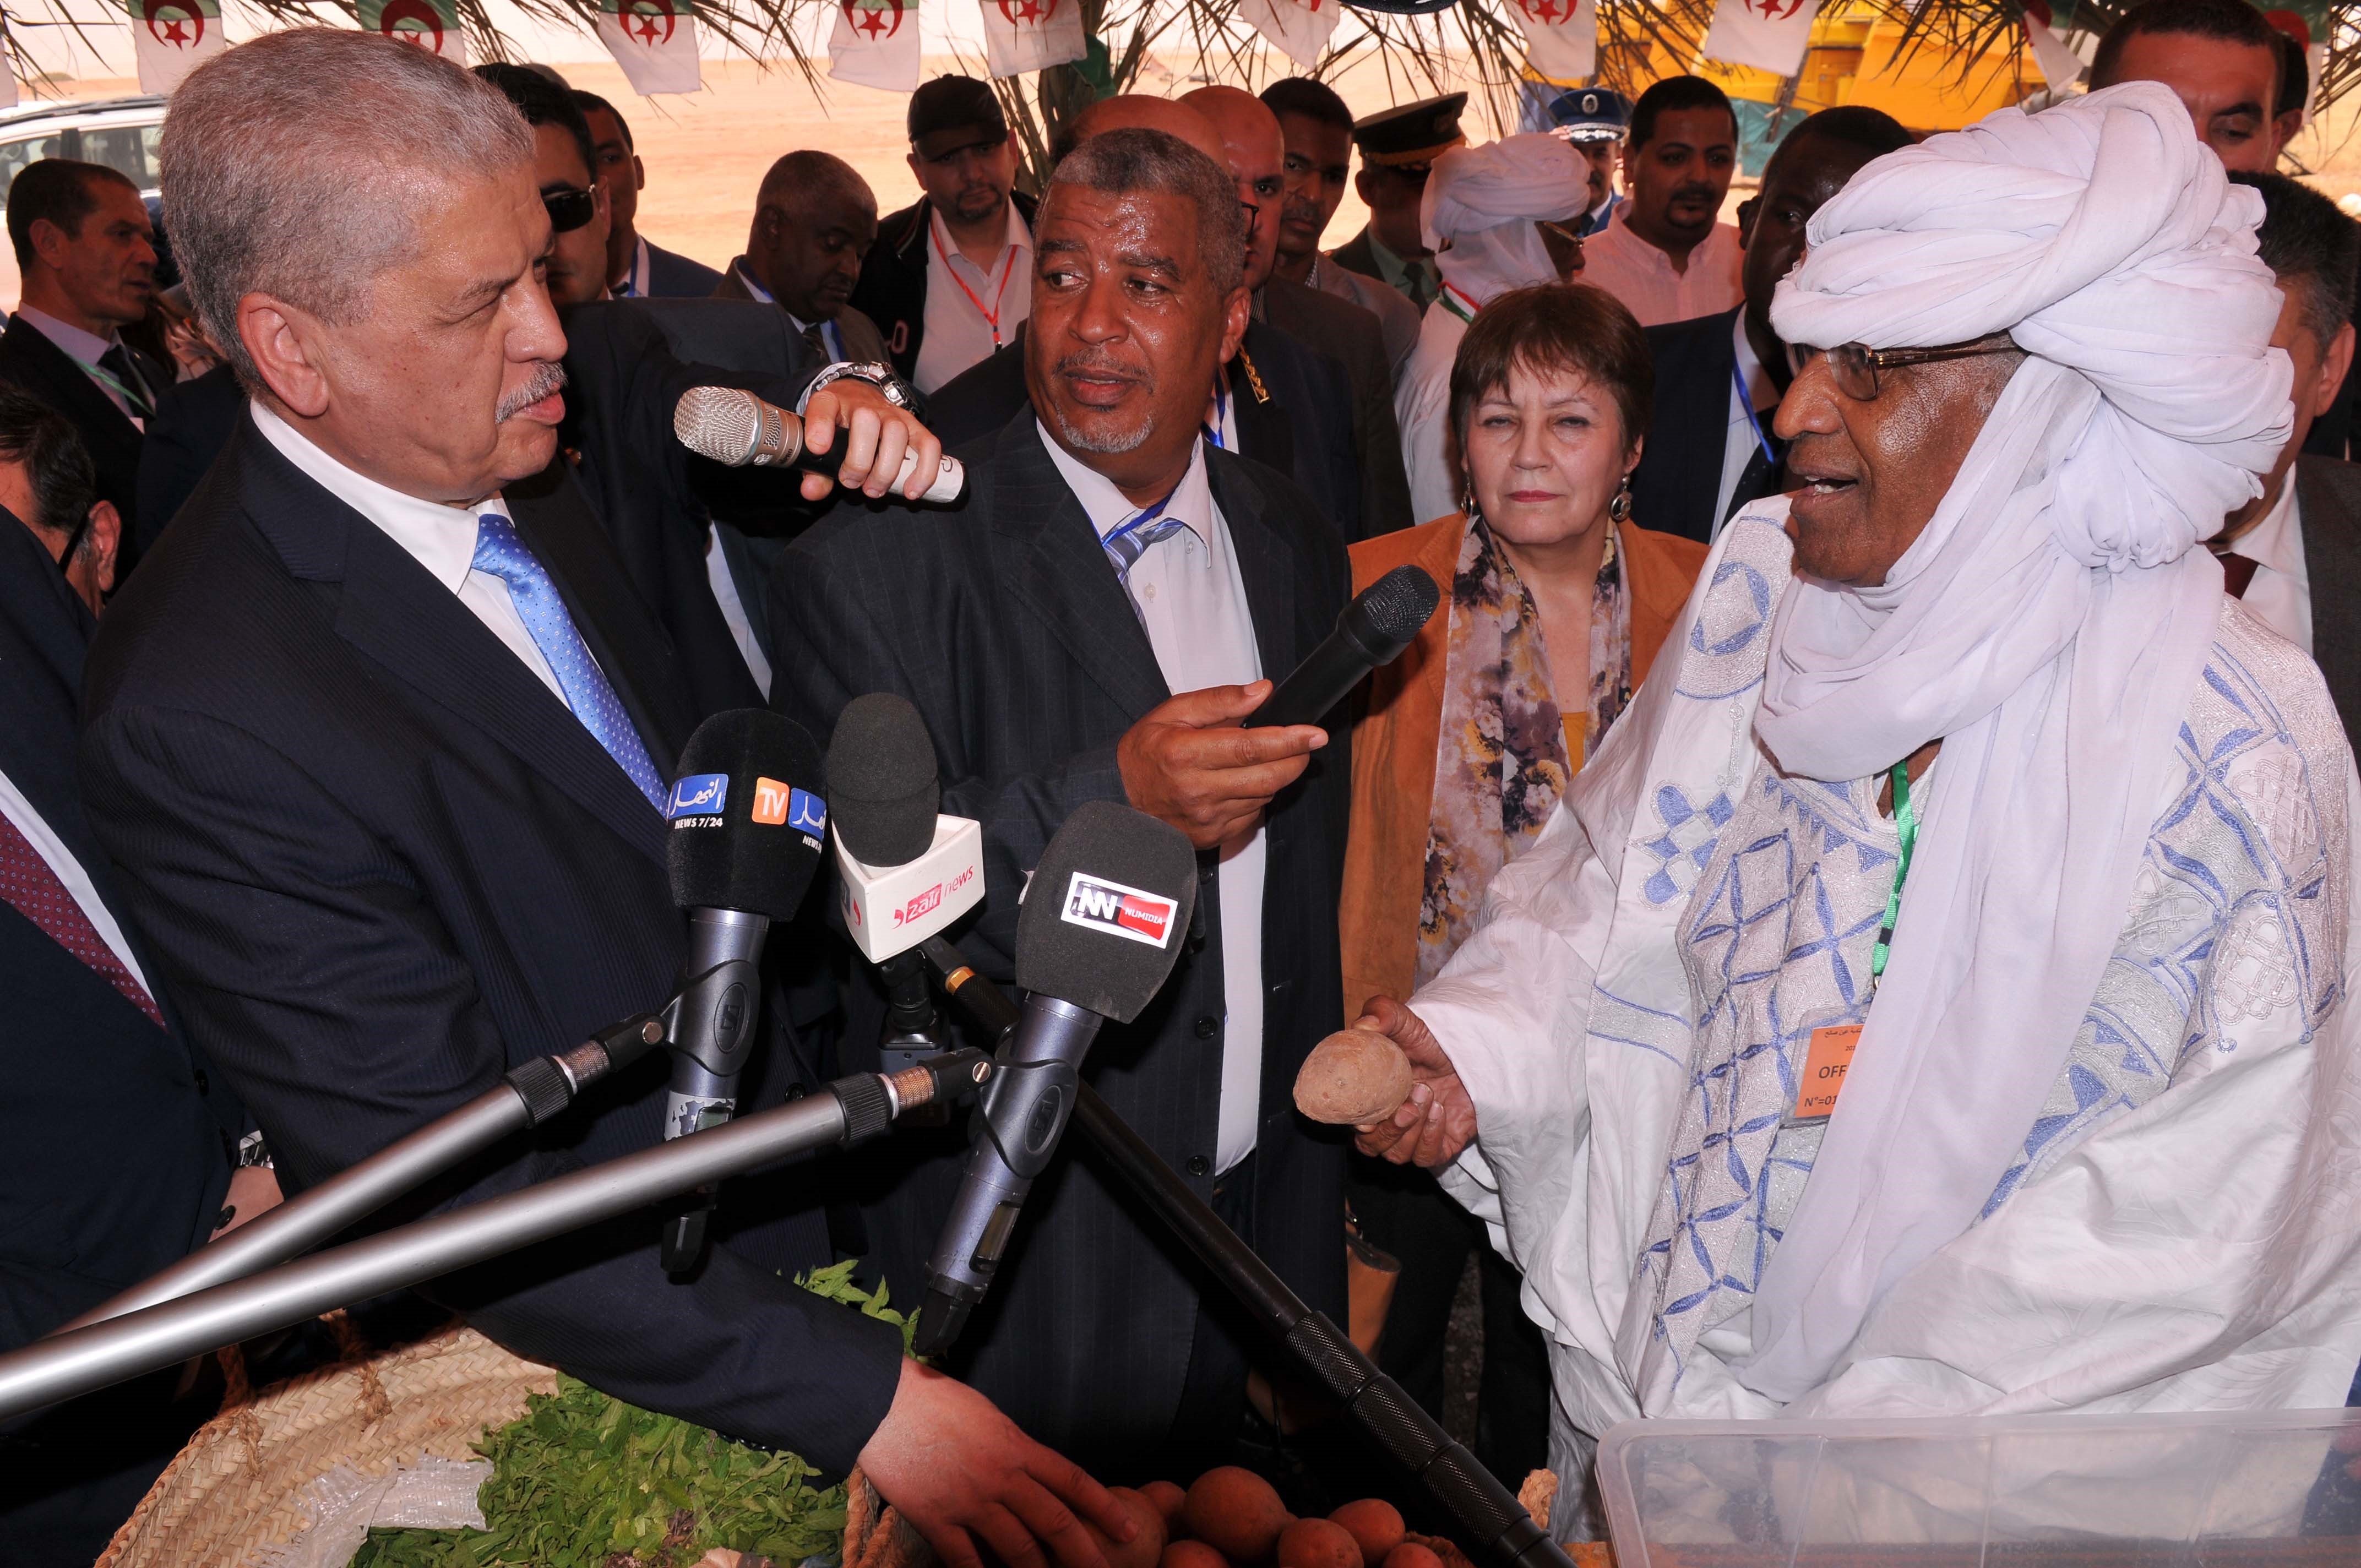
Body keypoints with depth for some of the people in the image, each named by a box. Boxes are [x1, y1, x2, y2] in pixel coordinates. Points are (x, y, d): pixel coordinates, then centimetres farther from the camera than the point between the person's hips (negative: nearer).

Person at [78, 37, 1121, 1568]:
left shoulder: (525, 465, -7)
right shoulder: (203, 721, -30)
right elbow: (459, 1192, -29)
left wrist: (826, 394, -8)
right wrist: (865, 1397, -30)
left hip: (794, 1189, 7)